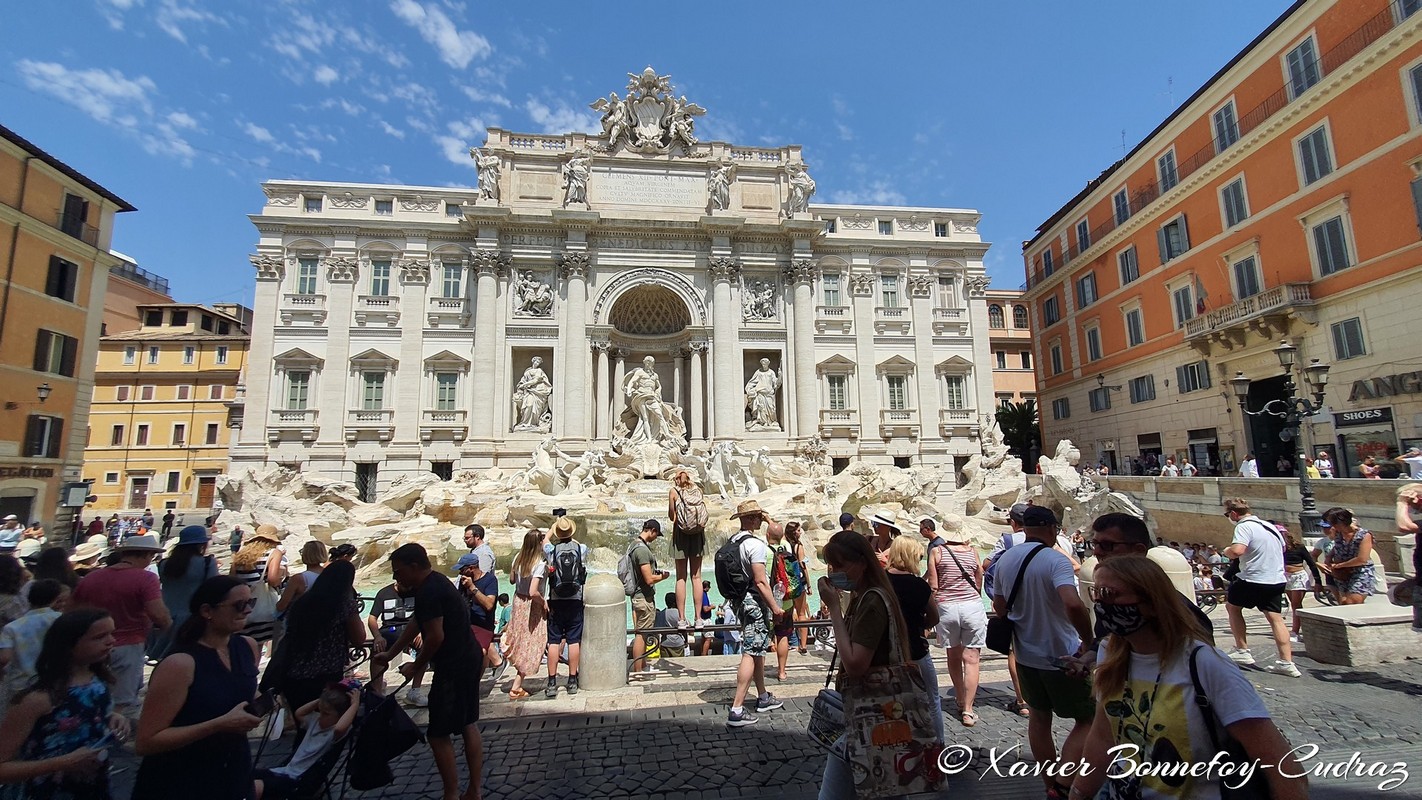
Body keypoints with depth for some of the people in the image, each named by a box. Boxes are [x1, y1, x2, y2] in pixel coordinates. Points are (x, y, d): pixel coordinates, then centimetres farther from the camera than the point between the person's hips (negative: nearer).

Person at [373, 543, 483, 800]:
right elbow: (415, 624, 20)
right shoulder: (437, 582, 11)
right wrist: (390, 654, 25)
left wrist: (416, 666, -8)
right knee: (468, 725, 17)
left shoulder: (428, 592, -20)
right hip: (469, 662, 10)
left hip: (453, 669, -10)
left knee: (438, 735, 3)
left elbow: (436, 636, -23)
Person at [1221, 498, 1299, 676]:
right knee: (1275, 618, 9)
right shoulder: (1269, 525, 12)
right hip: (1277, 580, 8)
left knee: (1232, 606, 12)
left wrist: (1226, 551, -9)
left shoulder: (1244, 527, -16)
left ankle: (1242, 651, 13)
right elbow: (1282, 547, 27)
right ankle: (1286, 662, 7)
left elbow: (1237, 550, -30)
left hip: (1253, 580, -7)